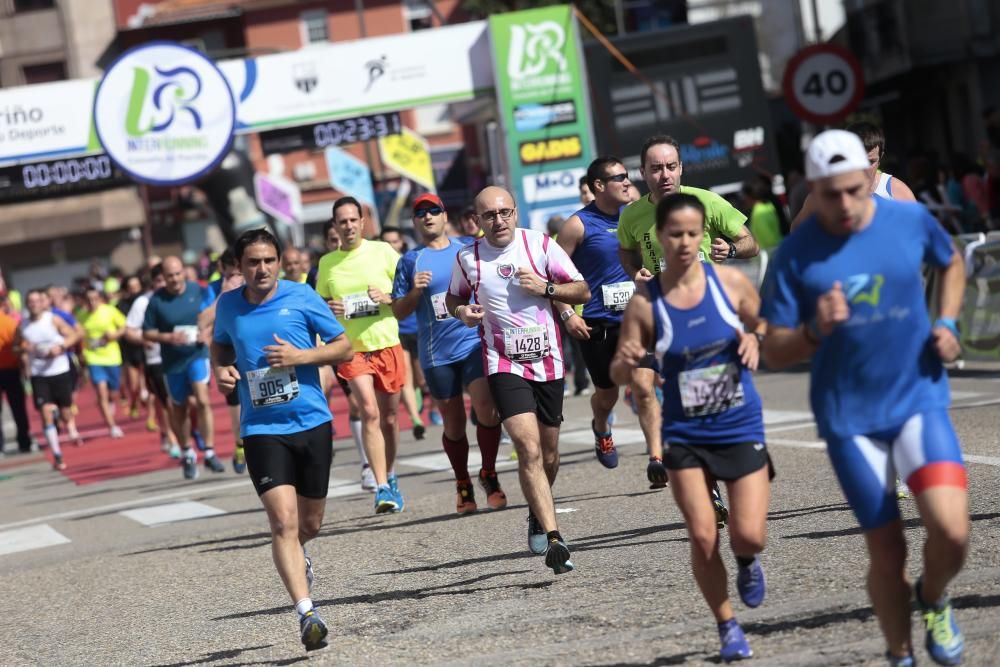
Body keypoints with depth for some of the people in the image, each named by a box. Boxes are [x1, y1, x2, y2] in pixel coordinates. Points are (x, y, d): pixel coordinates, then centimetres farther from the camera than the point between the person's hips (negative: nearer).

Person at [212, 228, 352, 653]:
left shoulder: (301, 297, -4)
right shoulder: (228, 305, 2)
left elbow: (344, 347, 1)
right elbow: (219, 345, 23)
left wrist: (301, 355, -15)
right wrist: (220, 369, 1)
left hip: (312, 423, 0)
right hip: (262, 430, 0)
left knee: (309, 524, 12)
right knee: (283, 521, -17)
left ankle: (295, 558, 49)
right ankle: (307, 613, -19)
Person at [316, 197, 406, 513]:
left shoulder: (382, 251, 1)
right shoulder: (327, 263, 6)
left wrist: (389, 298, -15)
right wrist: (329, 308, -7)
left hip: (387, 345, 1)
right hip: (352, 348, 0)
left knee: (389, 416, 10)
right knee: (369, 412, -17)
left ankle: (390, 478, 31)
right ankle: (382, 487, -19)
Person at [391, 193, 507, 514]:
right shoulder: (409, 261, 7)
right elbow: (398, 312, 6)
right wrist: (415, 292, -11)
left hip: (475, 342, 0)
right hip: (436, 353, 0)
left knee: (486, 409, -16)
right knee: (453, 424, 6)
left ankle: (489, 475, 3)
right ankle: (463, 485, 23)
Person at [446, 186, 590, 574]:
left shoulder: (541, 245, -1)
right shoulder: (467, 259, 1)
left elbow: (583, 292, 1)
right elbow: (453, 298, 19)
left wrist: (545, 287, -15)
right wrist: (462, 312, -3)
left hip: (548, 362, 2)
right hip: (504, 365, -2)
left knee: (549, 452, 13)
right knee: (529, 449, -18)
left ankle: (538, 514, 42)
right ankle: (553, 539, -23)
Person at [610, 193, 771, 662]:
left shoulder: (729, 282, -6)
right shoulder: (645, 303, -8)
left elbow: (765, 327, 11)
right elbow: (620, 375, -3)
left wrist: (754, 341, -12)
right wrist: (626, 361, -26)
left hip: (741, 427, 0)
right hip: (684, 434, 0)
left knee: (749, 535, -8)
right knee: (703, 538, -8)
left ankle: (747, 562, 30)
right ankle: (728, 627, 14)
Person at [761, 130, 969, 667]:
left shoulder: (911, 219, -3)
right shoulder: (794, 256, -9)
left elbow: (952, 264, 19)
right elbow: (774, 353, -5)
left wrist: (947, 323, 3)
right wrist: (816, 331, -25)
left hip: (920, 400, 1)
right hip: (849, 416, -1)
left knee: (951, 533, -17)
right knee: (887, 552, 3)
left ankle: (932, 599, 16)